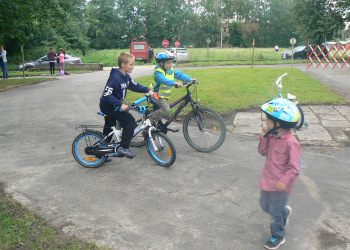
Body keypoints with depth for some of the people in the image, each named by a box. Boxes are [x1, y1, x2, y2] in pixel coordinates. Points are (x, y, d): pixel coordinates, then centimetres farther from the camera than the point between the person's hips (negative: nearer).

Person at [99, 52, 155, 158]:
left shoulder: (126, 76, 2)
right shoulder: (115, 78, -27)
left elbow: (134, 85, 14)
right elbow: (106, 95, -30)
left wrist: (148, 90, 1)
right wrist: (120, 105, -33)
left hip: (114, 105, 10)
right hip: (107, 106, -10)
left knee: (109, 127, 22)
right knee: (129, 120, -16)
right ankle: (123, 148, -11)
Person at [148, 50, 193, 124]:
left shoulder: (171, 70, 3)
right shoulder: (158, 72, -22)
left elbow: (179, 74, 0)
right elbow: (164, 80, -40)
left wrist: (190, 79, -13)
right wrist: (175, 83, -54)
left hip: (165, 96, 9)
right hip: (157, 95, -9)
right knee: (166, 109, -25)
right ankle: (149, 119, -16)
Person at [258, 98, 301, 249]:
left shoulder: (291, 142, -24)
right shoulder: (272, 136, -2)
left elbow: (294, 167, -21)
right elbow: (263, 152, 8)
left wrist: (284, 180, -27)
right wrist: (263, 138, -6)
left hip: (280, 184, -7)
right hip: (268, 180, 7)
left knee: (275, 211, 8)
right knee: (264, 205, 22)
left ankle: (278, 236, 31)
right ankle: (285, 212, 49)